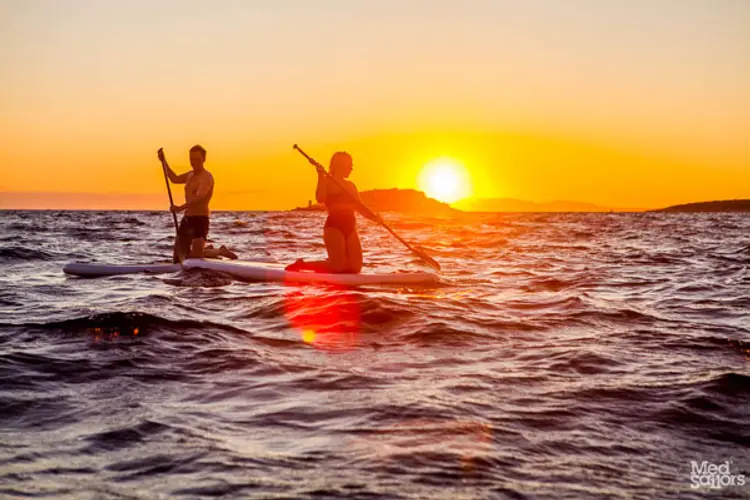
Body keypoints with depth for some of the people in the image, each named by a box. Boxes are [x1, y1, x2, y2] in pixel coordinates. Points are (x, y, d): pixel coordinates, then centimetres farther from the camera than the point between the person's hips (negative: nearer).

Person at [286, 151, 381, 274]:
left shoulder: (350, 185, 19)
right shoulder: (327, 182, -2)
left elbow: (360, 207, 14)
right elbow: (320, 199, -22)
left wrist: (374, 217, -4)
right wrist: (321, 176, -28)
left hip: (350, 227, 7)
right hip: (334, 227, -7)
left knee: (355, 268, 1)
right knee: (339, 266, -17)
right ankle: (301, 265, 2)